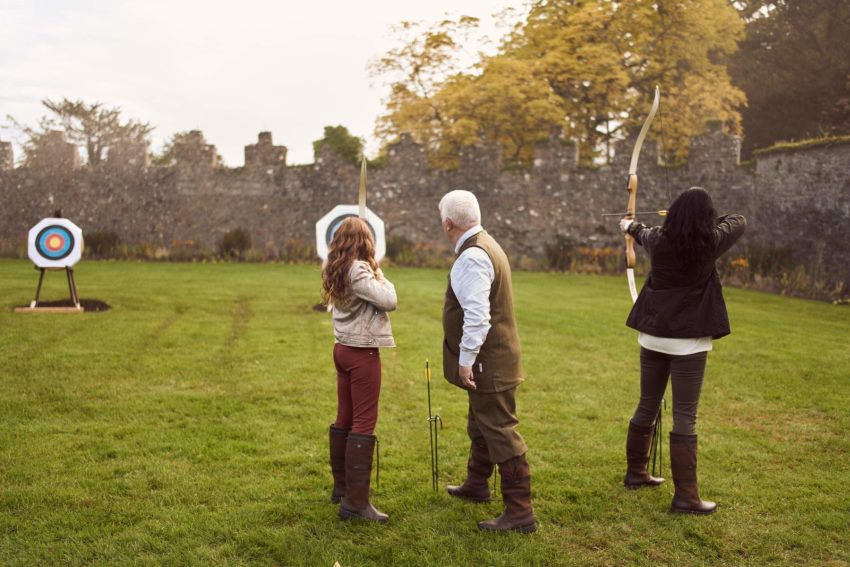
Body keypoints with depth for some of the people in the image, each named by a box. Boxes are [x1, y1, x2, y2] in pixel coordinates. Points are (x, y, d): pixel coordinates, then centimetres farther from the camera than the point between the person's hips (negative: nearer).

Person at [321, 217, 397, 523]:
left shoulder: (334, 269, 7)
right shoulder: (359, 270, -18)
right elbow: (389, 301, -18)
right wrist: (380, 275, -4)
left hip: (343, 348, 9)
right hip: (362, 352, -9)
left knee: (344, 419, 16)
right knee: (364, 423, -4)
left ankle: (341, 487, 27)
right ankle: (355, 501, -2)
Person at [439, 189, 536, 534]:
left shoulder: (472, 257, -22)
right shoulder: (484, 245, 12)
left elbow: (477, 315, -29)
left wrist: (466, 359, -23)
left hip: (487, 363, -11)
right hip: (490, 360, 11)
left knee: (500, 432, -5)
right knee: (480, 426, 25)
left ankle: (520, 512, 2)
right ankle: (476, 485, 43)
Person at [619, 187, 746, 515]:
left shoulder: (657, 239, -2)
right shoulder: (710, 243, -11)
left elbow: (643, 234, 24)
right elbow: (740, 221, 9)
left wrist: (630, 226, 47)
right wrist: (708, 219, 27)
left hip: (652, 336, 5)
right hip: (688, 340, -4)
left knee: (647, 407, 17)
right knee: (685, 417, -1)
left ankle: (635, 472, 32)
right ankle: (685, 496, 3)